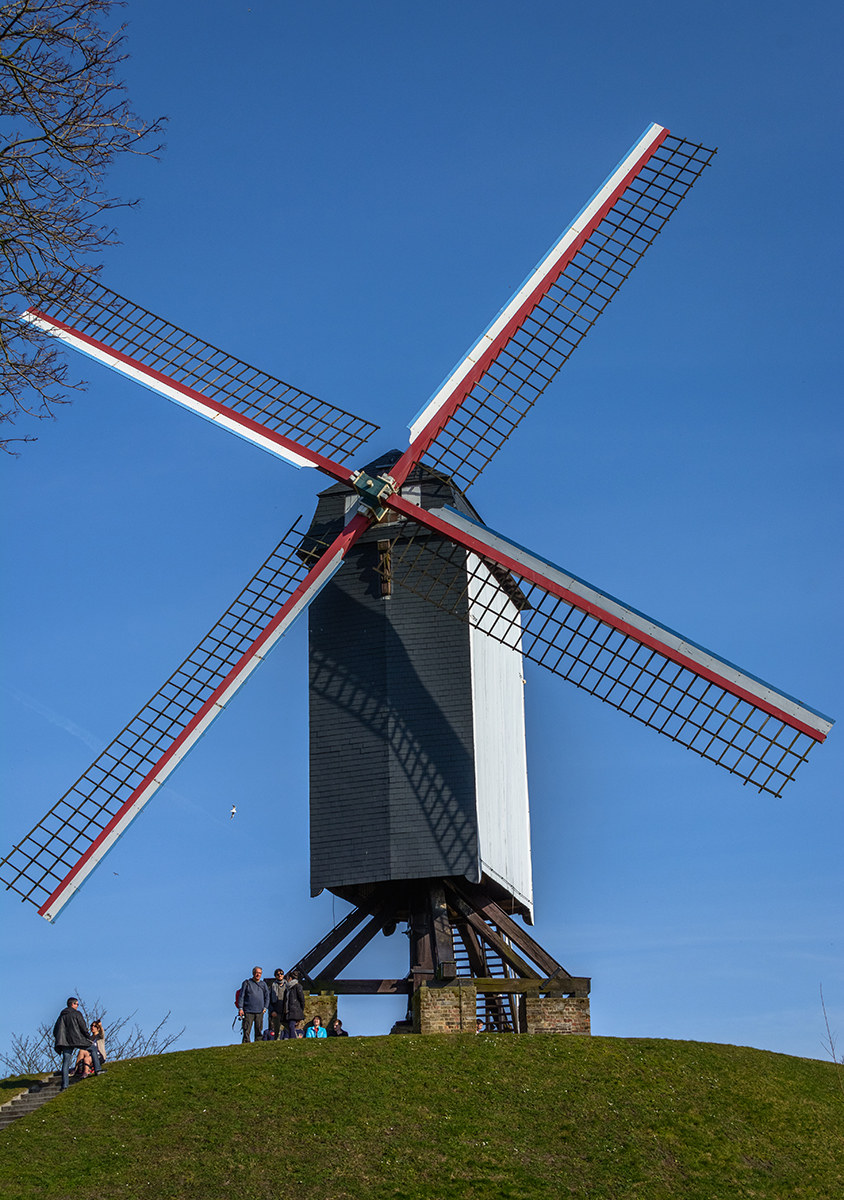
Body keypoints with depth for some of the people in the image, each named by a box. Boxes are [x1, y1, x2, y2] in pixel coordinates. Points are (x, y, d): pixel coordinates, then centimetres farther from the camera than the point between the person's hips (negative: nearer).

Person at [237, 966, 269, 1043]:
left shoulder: (263, 984, 16)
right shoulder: (247, 983, 7)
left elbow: (267, 996, 16)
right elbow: (241, 996, 4)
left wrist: (265, 1007, 2)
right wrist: (240, 1008, -5)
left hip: (260, 1012, 3)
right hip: (248, 1011, -3)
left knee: (258, 1030, 2)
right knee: (246, 1031, -8)